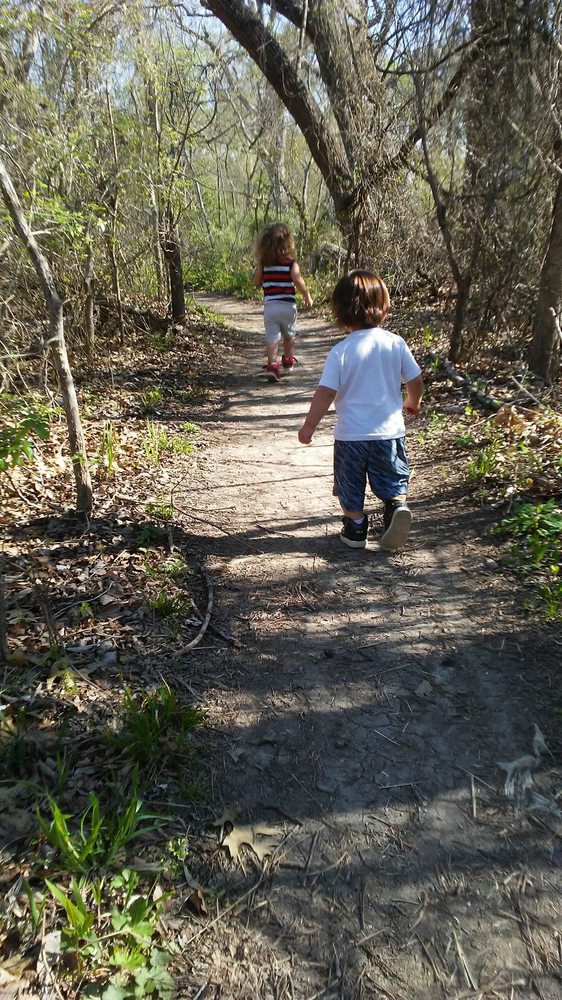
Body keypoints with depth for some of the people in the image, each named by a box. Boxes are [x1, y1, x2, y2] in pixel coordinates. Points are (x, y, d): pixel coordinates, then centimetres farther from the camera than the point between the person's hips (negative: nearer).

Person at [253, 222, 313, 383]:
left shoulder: (263, 263, 1)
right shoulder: (291, 263, -7)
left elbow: (256, 282, 6)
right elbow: (298, 280, -17)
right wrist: (307, 296, -5)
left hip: (269, 305, 1)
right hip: (288, 305, -1)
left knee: (272, 337, -2)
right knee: (289, 335, 20)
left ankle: (272, 364, -19)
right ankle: (287, 361, 37)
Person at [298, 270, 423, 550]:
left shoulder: (340, 351, -12)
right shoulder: (395, 343, -4)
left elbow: (325, 393, -14)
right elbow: (416, 380, 3)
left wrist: (309, 426, -4)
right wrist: (412, 402, 24)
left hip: (351, 433, -2)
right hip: (389, 430, 2)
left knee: (350, 485, 17)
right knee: (394, 480, 17)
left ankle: (356, 528, 26)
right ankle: (398, 505, -10)